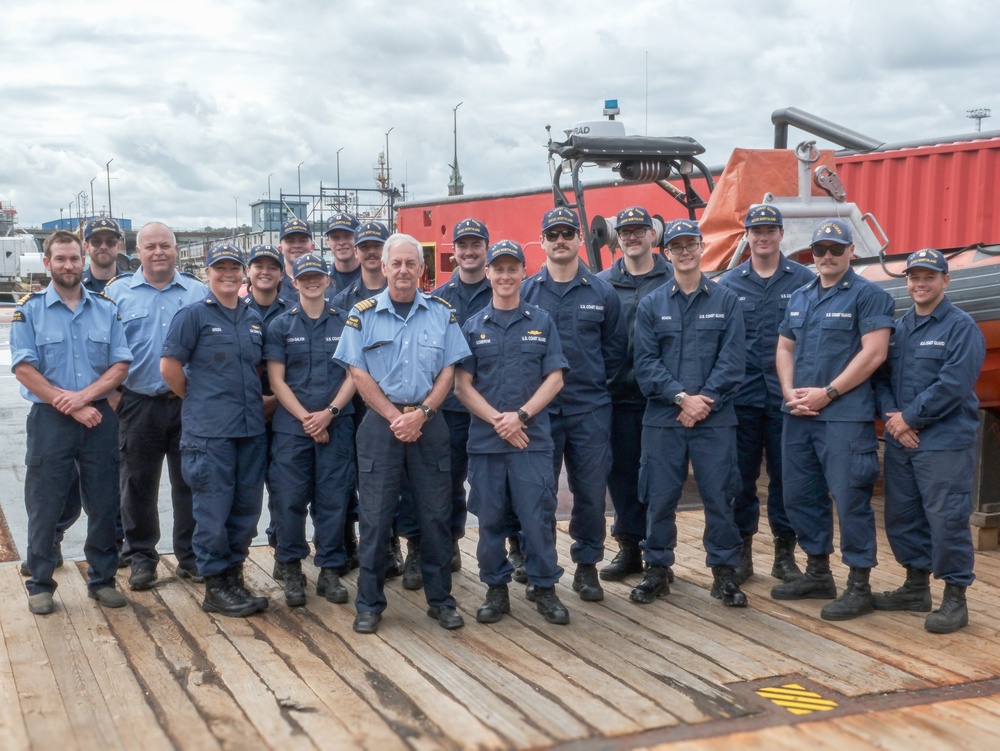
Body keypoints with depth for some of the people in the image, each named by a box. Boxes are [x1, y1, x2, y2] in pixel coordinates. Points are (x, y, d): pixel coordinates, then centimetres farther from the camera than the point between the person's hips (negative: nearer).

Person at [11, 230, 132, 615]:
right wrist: (70, 407, -12)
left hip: (99, 417, 2)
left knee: (104, 503, 6)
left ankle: (102, 579, 19)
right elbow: (24, 370, -7)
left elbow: (120, 366, 3)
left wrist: (84, 395, -13)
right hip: (49, 419, -2)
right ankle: (40, 584, 16)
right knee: (44, 505, 4)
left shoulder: (106, 309, 7)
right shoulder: (29, 310, 0)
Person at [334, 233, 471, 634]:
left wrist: (421, 413, -10)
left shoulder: (442, 313, 5)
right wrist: (396, 417, -10)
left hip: (429, 424, 1)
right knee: (375, 517, 1)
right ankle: (369, 604, 12)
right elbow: (359, 375, -3)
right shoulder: (363, 314, 1)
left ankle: (440, 599, 18)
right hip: (381, 422, -1)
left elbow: (448, 371, 3)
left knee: (435, 514, 6)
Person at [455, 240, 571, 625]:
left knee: (538, 516, -1)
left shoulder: (541, 322, 6)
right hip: (485, 439, 1)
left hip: (533, 438, -1)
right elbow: (462, 385, 2)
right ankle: (496, 589, 19)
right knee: (490, 519, 6)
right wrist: (498, 420, -10)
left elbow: (555, 379, 1)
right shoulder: (473, 326, 7)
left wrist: (520, 415, -11)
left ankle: (544, 588, 13)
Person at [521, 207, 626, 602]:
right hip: (539, 410, 0)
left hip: (590, 410, 1)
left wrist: (593, 382, 5)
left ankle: (587, 566, 18)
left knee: (591, 491, 4)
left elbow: (614, 349, 10)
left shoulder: (601, 293, 5)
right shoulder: (526, 291, 3)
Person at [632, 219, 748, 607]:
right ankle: (657, 570, 17)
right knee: (660, 498, 4)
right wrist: (682, 397, -13)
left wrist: (705, 401, -13)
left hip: (715, 418, 0)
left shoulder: (726, 301, 5)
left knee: (719, 496, 2)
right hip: (663, 418, 1)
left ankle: (724, 572, 13)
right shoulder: (651, 305, 6)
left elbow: (732, 360, -3)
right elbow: (645, 362, -2)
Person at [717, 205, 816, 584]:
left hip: (787, 396, -1)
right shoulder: (729, 283, 7)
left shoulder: (804, 279, 2)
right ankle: (741, 550, 17)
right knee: (741, 475, 6)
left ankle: (785, 552, 17)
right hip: (742, 396, 1)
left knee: (785, 475, 5)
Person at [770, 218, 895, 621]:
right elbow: (784, 348, 18)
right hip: (798, 417, 7)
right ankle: (818, 574, 26)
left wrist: (826, 393, -15)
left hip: (846, 417, -7)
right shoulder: (799, 298, 16)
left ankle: (859, 586, 5)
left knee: (850, 500, -5)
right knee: (801, 496, 13)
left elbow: (873, 353, -13)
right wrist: (789, 392, -1)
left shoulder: (868, 295, -5)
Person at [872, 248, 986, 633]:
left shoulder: (962, 327, -6)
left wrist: (909, 418, -12)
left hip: (944, 443, -7)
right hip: (901, 442, 7)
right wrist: (890, 415, -7)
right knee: (902, 517, 13)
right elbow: (882, 377, 11)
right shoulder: (898, 327, 14)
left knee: (946, 521, -6)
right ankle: (916, 587, 28)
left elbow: (953, 385, -16)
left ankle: (955, 601, 5)